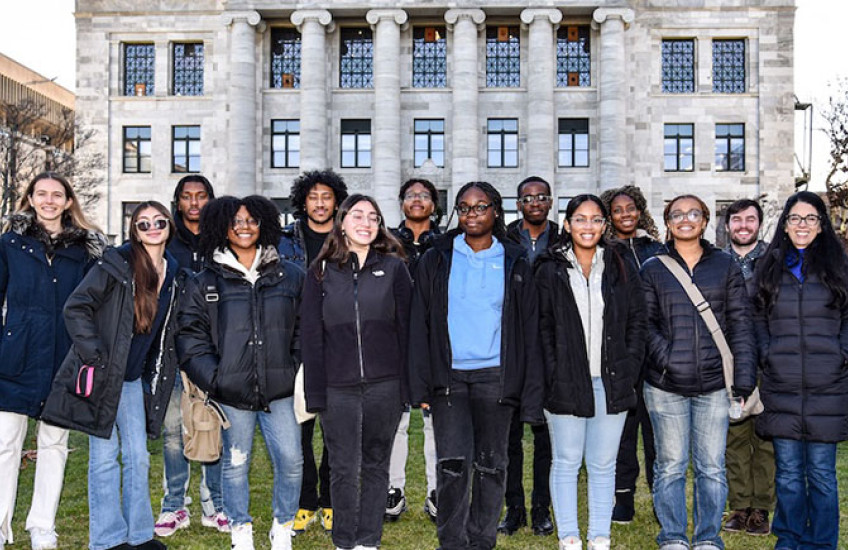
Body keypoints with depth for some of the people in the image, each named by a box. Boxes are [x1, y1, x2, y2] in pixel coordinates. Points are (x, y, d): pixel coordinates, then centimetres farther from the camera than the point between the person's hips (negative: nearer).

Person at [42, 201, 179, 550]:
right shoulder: (116, 264, -11)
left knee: (138, 457, 9)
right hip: (102, 375, -5)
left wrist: (156, 373, 13)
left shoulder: (173, 274, 8)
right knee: (105, 457, 1)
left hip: (135, 378, 6)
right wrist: (94, 356, -17)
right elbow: (76, 308, -13)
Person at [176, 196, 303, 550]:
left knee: (291, 461, 0)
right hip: (232, 392, -1)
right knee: (236, 464, 9)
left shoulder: (290, 276, 8)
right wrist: (212, 378, -7)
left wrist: (299, 372, 4)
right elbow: (191, 337, 3)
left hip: (280, 390, 1)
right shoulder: (204, 283, 5)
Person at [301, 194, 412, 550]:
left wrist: (406, 384, -3)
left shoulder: (393, 267, 5)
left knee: (376, 465, 10)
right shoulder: (321, 271, 6)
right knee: (343, 470, 6)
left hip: (384, 384, 0)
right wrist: (315, 393, -2)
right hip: (337, 387, 0)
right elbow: (311, 334, 4)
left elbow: (405, 328, 3)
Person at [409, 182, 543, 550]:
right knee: (454, 461, -9)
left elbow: (529, 333, 6)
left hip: (495, 377, 1)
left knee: (491, 463, 7)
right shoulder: (436, 260, 7)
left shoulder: (514, 264, 7)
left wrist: (531, 394, -1)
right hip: (449, 377, 0)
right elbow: (420, 326, 5)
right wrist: (421, 386, -3)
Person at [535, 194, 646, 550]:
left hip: (611, 383, 2)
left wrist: (629, 369, -1)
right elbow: (541, 328, 0)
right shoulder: (550, 271, 2)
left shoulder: (621, 267, 8)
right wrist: (552, 376, -8)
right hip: (566, 383, -1)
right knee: (566, 463, 7)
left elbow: (637, 321, 8)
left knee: (603, 465, 10)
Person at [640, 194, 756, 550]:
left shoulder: (725, 266, 8)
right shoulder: (653, 269, 6)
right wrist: (665, 356, -14)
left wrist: (744, 375, -3)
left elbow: (740, 323, 5)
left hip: (714, 384, 1)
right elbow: (645, 322, 3)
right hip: (666, 384, 0)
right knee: (670, 465, 7)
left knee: (711, 466, 6)